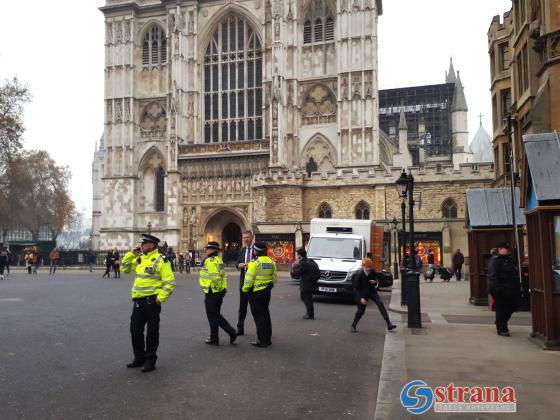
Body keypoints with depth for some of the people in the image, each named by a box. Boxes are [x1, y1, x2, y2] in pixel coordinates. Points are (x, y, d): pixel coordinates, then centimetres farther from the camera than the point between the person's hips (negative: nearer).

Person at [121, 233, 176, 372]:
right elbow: (124, 268, 21)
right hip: (138, 300, 7)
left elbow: (170, 282, -13)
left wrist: (160, 298, -17)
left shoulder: (160, 260, -11)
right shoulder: (139, 259, 12)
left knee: (152, 332, 4)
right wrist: (131, 253, 7)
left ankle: (150, 360, 16)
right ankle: (139, 358, 29)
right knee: (135, 330, 13)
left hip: (152, 301, -7)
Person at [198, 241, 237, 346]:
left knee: (212, 316, 3)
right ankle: (231, 332, 14)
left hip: (212, 292, -9)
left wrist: (216, 287, -15)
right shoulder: (219, 259, 14)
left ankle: (214, 339, 13)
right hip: (220, 291, 10)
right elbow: (223, 275, 18)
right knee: (217, 315, 19)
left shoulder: (210, 260, -17)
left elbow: (215, 276, -26)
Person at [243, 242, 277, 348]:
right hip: (267, 291, 7)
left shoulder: (255, 262, -16)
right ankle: (268, 339, 23)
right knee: (265, 314, 16)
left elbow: (249, 279, -16)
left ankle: (262, 341, 2)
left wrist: (245, 289, -2)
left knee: (258, 316, -1)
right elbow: (274, 278, 13)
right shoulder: (271, 262, 6)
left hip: (256, 292, -7)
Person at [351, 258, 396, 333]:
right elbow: (356, 288, -16)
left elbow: (375, 281, 7)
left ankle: (389, 324, -16)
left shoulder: (372, 272, -9)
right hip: (362, 293, -4)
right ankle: (353, 325, 25)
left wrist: (374, 282, -18)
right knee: (361, 310, 1)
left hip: (372, 291, 4)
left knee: (380, 304, -14)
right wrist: (361, 298, -22)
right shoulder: (359, 274, -20)